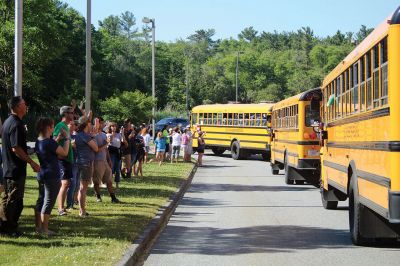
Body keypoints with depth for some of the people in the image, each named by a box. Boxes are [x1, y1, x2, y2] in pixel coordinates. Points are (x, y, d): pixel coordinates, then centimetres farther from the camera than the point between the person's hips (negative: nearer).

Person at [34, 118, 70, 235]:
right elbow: (64, 152, -17)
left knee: (41, 201, 15)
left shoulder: (39, 142, 7)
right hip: (52, 177, -9)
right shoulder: (49, 142, -21)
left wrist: (58, 139, 15)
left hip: (42, 175, 9)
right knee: (48, 203, -3)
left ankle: (38, 226, 21)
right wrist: (67, 138, -7)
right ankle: (44, 229, -1)